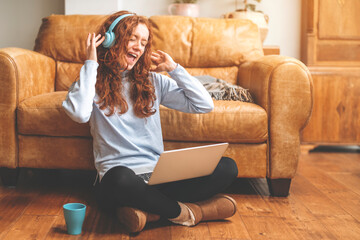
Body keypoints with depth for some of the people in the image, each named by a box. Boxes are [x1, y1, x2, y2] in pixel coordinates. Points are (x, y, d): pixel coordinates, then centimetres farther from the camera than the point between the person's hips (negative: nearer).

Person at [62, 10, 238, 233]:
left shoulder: (153, 80, 16)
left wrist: (173, 68, 8)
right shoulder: (94, 82, 6)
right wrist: (91, 64, -7)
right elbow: (79, 113, -18)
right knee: (120, 178, -41)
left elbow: (204, 105, 9)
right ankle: (184, 212, -19)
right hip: (116, 179, -4)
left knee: (227, 167, -16)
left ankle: (150, 209, -23)